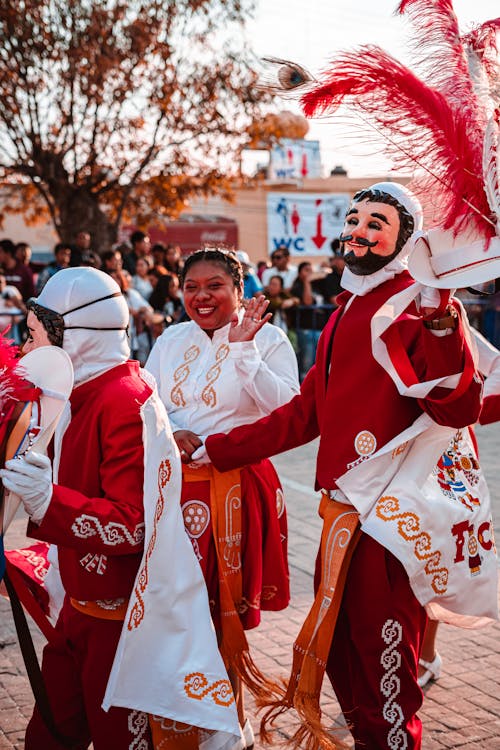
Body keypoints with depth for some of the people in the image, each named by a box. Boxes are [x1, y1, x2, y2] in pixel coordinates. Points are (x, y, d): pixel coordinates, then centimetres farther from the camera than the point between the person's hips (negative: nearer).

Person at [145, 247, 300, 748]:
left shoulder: (267, 339, -3)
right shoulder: (171, 341, 12)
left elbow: (288, 411, -16)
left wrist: (243, 350, -18)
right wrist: (169, 434, -9)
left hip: (237, 488, -4)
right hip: (175, 485, 4)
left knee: (227, 605, 2)